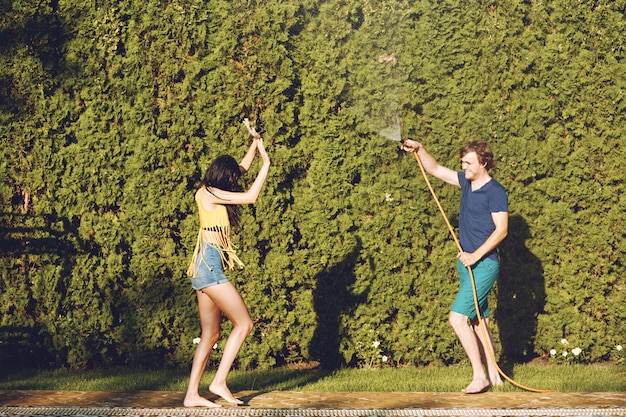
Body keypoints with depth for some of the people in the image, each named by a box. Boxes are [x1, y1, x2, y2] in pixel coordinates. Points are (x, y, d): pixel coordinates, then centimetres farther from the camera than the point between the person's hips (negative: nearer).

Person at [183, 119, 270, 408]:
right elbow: (251, 197, -12)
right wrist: (266, 163, -4)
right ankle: (219, 382, -8)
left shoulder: (215, 193, 17)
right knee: (243, 323, -6)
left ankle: (192, 395, 2)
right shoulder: (208, 193, -8)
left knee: (210, 334, 6)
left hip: (206, 268, 10)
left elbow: (243, 167, 30)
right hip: (209, 264, -10)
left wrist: (255, 142, 20)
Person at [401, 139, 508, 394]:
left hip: (483, 264, -9)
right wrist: (419, 149, 7)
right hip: (467, 263, 9)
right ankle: (492, 375, 18)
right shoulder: (467, 182, 11)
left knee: (458, 317, -16)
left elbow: (501, 229, -16)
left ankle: (479, 375, -12)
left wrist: (476, 255, -20)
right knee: (478, 321, 11)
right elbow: (435, 169, 21)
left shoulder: (495, 191, -12)